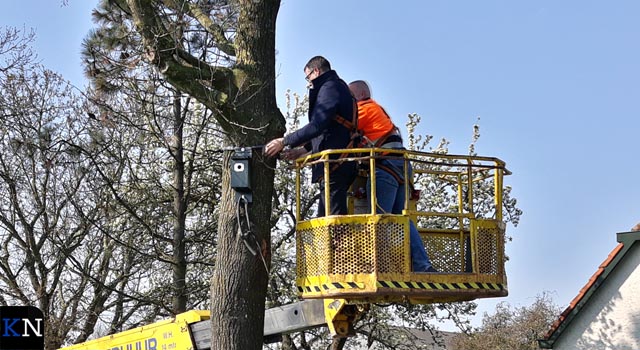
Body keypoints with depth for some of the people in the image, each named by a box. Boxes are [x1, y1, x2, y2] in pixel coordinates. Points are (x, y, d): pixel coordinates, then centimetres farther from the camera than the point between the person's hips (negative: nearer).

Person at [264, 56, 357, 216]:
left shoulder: (329, 88, -8)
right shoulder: (339, 87, 24)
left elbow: (317, 126, -21)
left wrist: (284, 141, -14)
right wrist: (303, 150, 23)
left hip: (334, 165, -10)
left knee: (333, 215, -13)